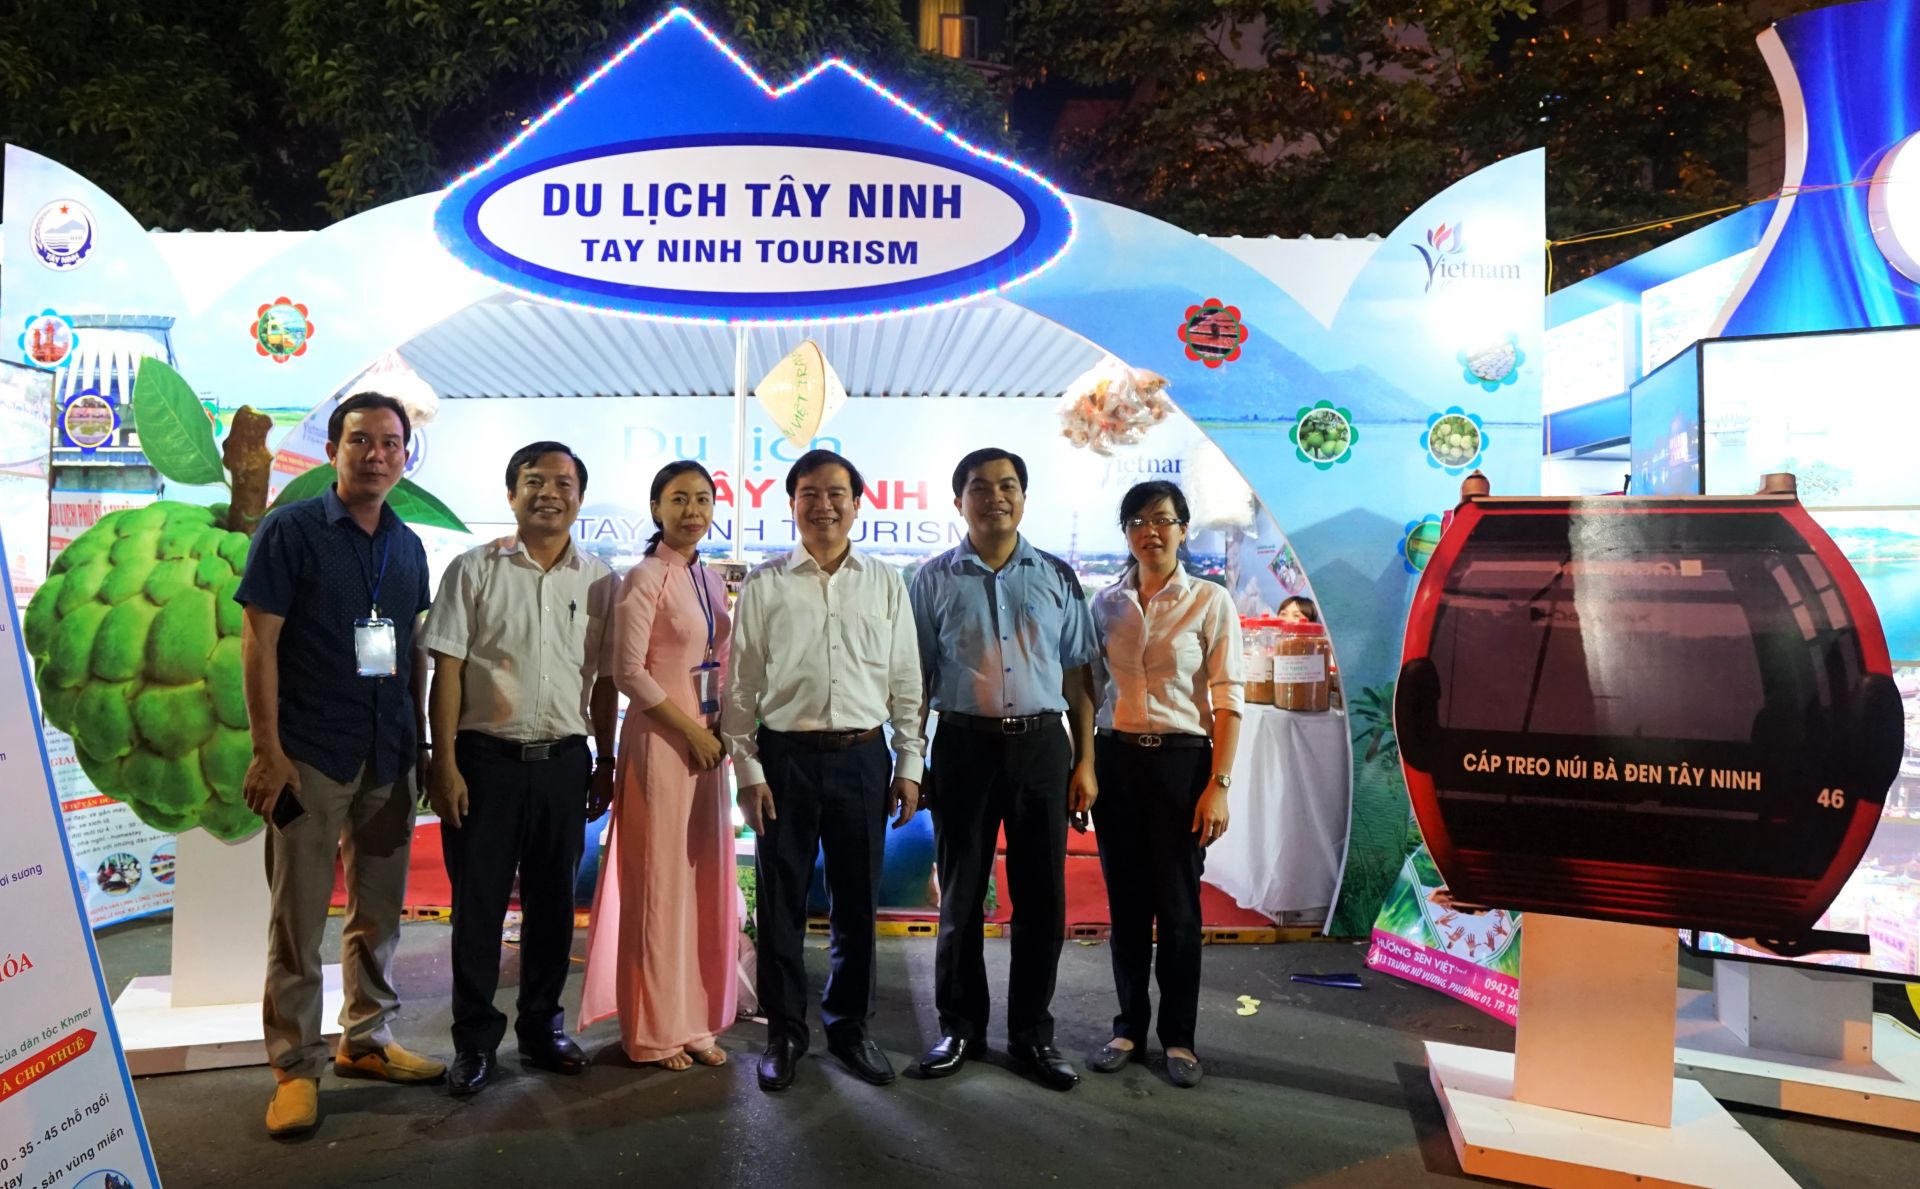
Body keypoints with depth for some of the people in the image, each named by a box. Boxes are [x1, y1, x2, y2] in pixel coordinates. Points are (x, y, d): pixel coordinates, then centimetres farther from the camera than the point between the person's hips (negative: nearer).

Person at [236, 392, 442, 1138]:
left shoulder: (408, 546, 10)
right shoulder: (291, 530, -5)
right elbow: (259, 642, -8)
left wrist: (422, 742, 10)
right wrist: (267, 750, -13)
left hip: (389, 755, 5)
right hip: (311, 755, -5)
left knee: (379, 911, 13)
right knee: (299, 920, 4)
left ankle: (367, 1040, 28)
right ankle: (295, 1067, 16)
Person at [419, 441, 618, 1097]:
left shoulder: (599, 580, 7)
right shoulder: (474, 570, 0)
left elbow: (605, 680, 10)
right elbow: (447, 669, -3)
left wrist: (605, 762, 9)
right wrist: (444, 763, -8)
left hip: (565, 761, 2)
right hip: (486, 758, -2)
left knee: (552, 903, 12)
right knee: (478, 902, 6)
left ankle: (542, 1025, 28)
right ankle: (474, 1039, 21)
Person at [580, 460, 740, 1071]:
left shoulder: (711, 580, 12)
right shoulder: (646, 578, -9)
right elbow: (627, 670, -14)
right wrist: (691, 730, -13)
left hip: (707, 741, 7)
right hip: (660, 740, -7)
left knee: (706, 879, 10)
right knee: (659, 881, 1)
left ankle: (696, 1021, 23)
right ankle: (655, 1030, 16)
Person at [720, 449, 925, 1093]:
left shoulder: (886, 583, 6)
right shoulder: (765, 585, 2)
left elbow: (905, 681, 7)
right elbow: (741, 685, 2)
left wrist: (909, 765, 3)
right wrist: (748, 770, -4)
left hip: (863, 757, 1)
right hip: (785, 756, -1)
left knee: (857, 902, 11)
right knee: (781, 901, 8)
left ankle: (849, 1024, 29)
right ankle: (784, 1029, 26)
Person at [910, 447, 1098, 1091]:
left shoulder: (1056, 577, 7)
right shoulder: (934, 579, 4)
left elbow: (1077, 673, 7)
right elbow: (918, 675, 4)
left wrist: (1086, 759, 2)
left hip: (1042, 745, 1)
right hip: (964, 745, -1)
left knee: (1042, 895, 6)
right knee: (960, 894, 8)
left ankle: (1032, 1032, 22)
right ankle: (960, 1026, 25)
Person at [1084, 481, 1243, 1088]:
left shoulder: (1211, 601, -3)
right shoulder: (1106, 603, 7)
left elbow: (1227, 700, -6)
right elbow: (1091, 689, 11)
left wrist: (1219, 784, -12)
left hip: (1181, 761, -3)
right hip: (1115, 758, 3)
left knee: (1177, 905, 5)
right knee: (1125, 902, 10)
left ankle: (1178, 1036, 21)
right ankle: (1130, 1026, 26)